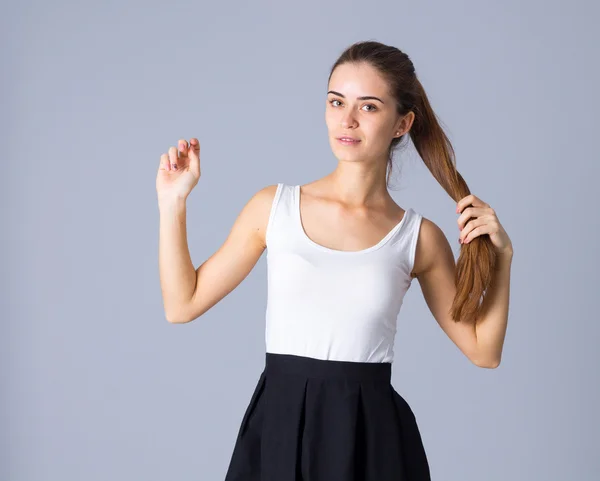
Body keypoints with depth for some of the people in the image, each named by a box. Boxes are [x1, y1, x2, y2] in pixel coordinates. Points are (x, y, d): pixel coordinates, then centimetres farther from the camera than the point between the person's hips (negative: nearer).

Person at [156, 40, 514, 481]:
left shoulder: (419, 237, 0)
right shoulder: (273, 206, 1)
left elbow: (484, 351, 6)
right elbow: (183, 304, 5)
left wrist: (502, 255, -5)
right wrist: (173, 202, -1)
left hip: (372, 436, 0)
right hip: (279, 429, 0)